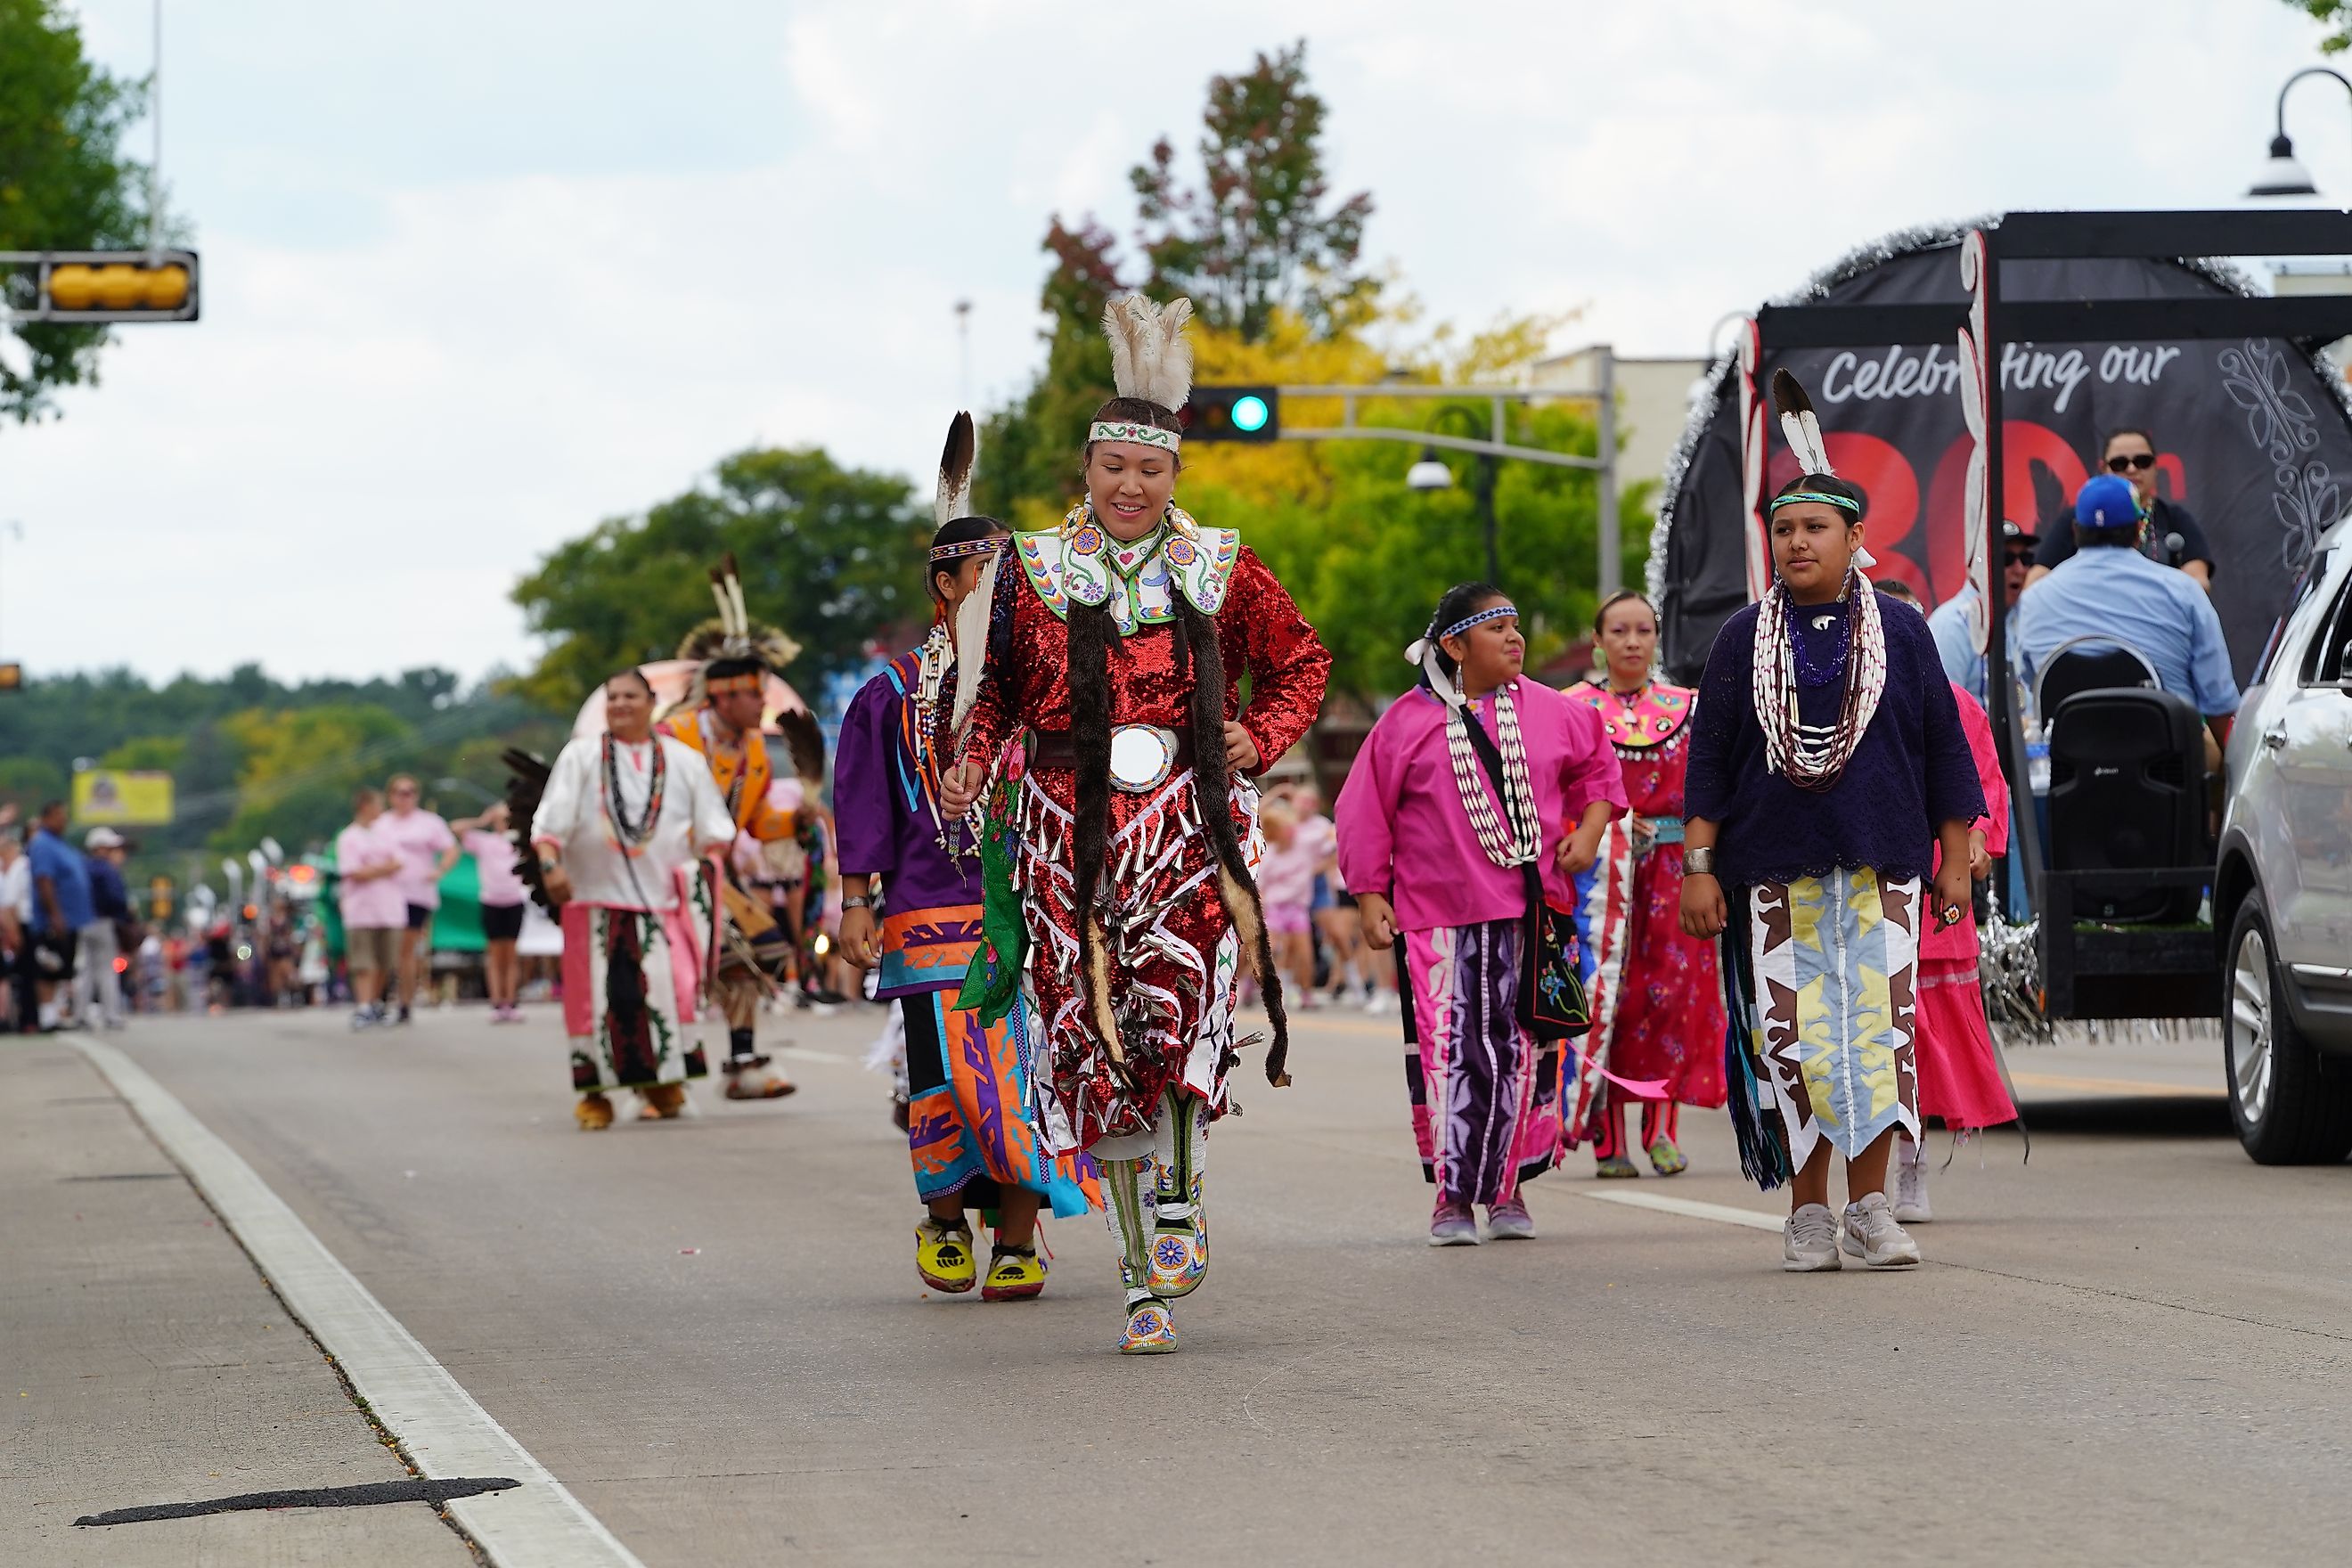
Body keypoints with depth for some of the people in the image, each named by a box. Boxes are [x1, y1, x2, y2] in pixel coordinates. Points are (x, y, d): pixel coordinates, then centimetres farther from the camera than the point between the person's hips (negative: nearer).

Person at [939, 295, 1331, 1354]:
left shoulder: (1220, 573, 10)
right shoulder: (1034, 572, 8)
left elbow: (1300, 661, 21)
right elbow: (993, 683, 12)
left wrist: (1261, 738, 4)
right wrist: (972, 761, -7)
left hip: (1191, 818, 0)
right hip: (1072, 828, 0)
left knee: (1180, 1006, -25)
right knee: (1096, 1044, -3)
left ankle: (1176, 1195, -2)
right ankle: (1143, 1279, 5)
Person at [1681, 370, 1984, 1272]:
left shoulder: (1901, 636, 7)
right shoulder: (1742, 641, 8)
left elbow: (1944, 750, 10)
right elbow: (1709, 760, 8)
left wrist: (1956, 860, 6)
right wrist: (1699, 866, 0)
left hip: (1880, 868, 0)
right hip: (1776, 874, 0)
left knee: (1878, 1028, -7)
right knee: (1793, 1035, -3)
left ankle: (1870, 1208, -2)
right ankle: (1808, 1214, 5)